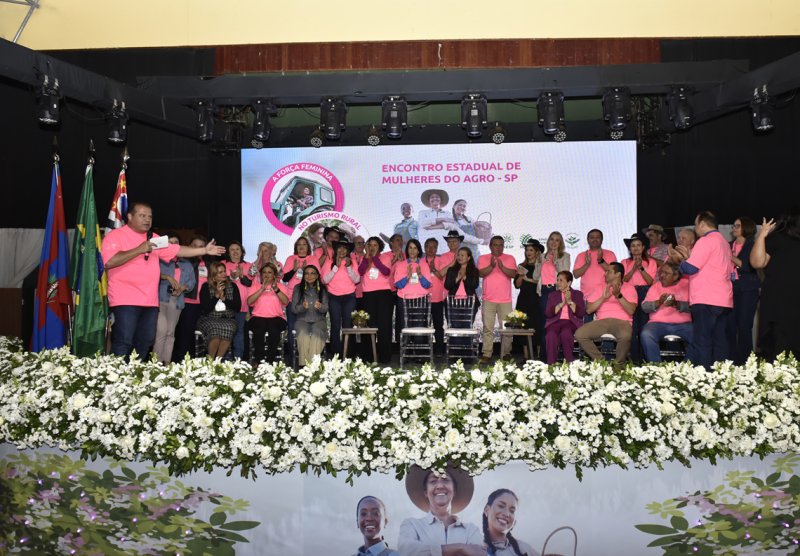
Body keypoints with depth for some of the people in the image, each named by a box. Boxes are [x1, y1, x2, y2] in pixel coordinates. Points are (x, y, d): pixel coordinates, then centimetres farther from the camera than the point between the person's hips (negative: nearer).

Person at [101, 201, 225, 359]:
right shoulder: (115, 235, -4)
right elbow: (109, 262, -18)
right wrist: (139, 249, -18)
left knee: (144, 343, 9)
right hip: (125, 301, -7)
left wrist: (204, 250, 13)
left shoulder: (154, 238, 17)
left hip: (150, 302, 7)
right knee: (123, 342, -10)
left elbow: (177, 250, 19)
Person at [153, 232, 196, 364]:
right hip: (161, 298, -4)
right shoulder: (160, 259, 7)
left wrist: (183, 287, -7)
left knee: (170, 332, 7)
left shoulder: (187, 264, 20)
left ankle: (166, 363, 10)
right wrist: (167, 277, -23)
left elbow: (192, 281, 12)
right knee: (161, 330, -14)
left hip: (177, 300, 4)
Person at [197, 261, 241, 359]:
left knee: (229, 327, -34)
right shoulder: (206, 287, 2)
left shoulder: (232, 286, 7)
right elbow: (205, 309, -6)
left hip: (228, 319, 1)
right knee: (215, 328, -35)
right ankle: (210, 359, -22)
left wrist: (224, 298, -9)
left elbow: (238, 307, 1)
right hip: (209, 319, -1)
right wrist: (217, 295, -12)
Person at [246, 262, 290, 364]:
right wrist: (262, 289, -8)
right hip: (258, 317, 0)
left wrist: (276, 289, -15)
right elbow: (249, 302, 0)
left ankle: (270, 361, -25)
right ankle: (258, 361, -23)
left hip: (276, 317, 0)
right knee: (259, 330, -34)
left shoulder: (281, 286, 18)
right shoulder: (255, 285, 18)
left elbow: (286, 301, -2)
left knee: (274, 330, -35)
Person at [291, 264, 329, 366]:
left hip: (318, 320, 0)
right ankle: (303, 364, -29)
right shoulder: (298, 288, 6)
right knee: (303, 333, -33)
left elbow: (326, 308, 2)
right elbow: (293, 308, 1)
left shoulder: (322, 289, 8)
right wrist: (302, 307, -21)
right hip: (302, 320, 0)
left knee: (316, 333, -34)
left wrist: (320, 307, -22)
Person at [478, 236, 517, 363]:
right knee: (488, 328, 0)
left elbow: (513, 274, -5)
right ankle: (487, 354, 3)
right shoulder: (483, 258, 8)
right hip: (488, 299, 0)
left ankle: (506, 354, 5)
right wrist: (491, 266, -21)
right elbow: (481, 273, -6)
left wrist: (502, 267, -20)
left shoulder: (510, 258, 9)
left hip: (505, 300, 0)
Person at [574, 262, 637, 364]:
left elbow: (631, 311, -5)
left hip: (621, 321, -3)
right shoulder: (599, 288, 19)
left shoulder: (629, 288, 11)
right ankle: (600, 360, -9)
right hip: (601, 321, 3)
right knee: (579, 334, -24)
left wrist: (618, 295, -14)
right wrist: (603, 298, -4)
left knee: (625, 336, -39)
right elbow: (588, 309, 8)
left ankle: (618, 363, -11)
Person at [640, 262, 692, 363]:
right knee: (646, 335, -30)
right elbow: (644, 306, 6)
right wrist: (658, 302, -13)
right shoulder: (655, 286, 17)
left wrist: (677, 304, -22)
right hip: (658, 323, 1)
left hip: (683, 324, -1)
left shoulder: (686, 285, 9)